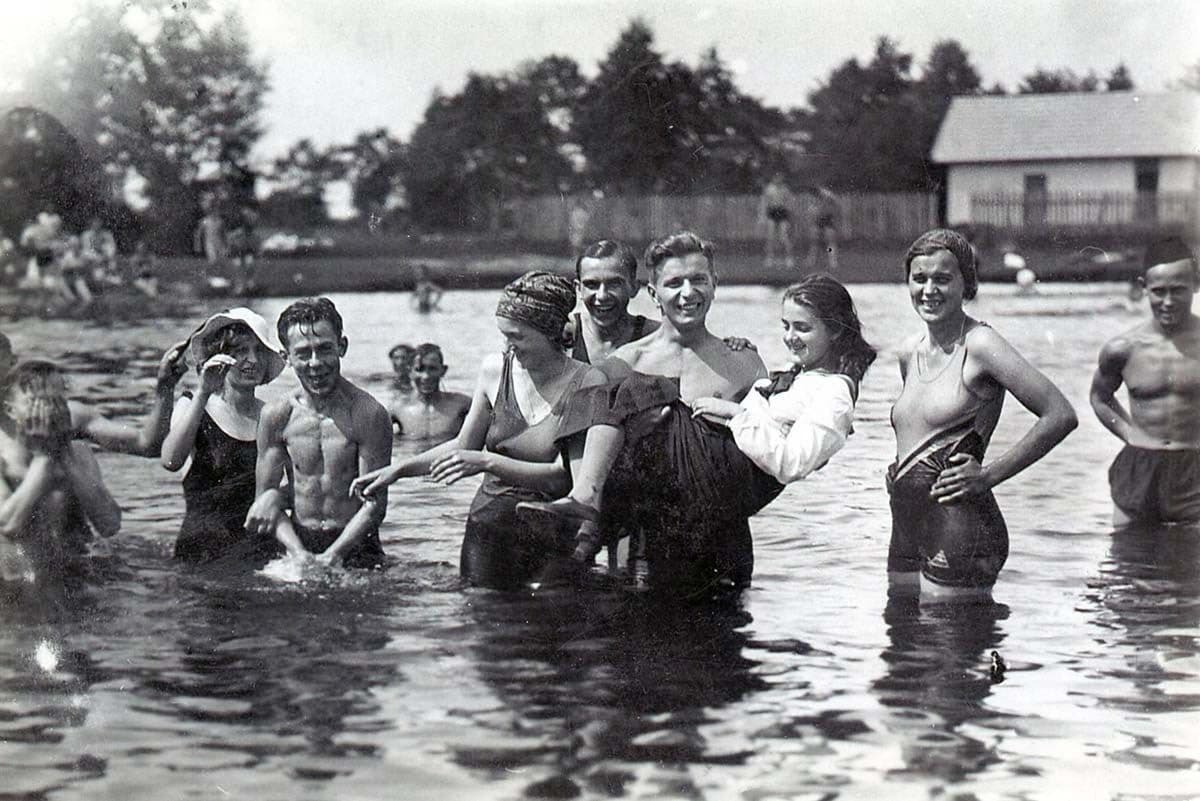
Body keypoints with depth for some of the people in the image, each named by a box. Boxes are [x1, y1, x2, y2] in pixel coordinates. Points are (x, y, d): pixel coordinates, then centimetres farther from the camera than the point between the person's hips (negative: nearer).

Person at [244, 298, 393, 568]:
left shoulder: (368, 414, -7)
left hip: (355, 545, -2)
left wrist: (334, 555, -18)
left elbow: (375, 504, -8)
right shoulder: (276, 416, 3)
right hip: (297, 543, 2)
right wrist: (299, 553, -10)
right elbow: (265, 495, 5)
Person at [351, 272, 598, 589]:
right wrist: (396, 470, 9)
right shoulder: (495, 369, 2)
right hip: (490, 527, 3)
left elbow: (562, 477, -18)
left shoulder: (588, 384, -11)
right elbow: (464, 445, 16)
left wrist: (486, 462, -25)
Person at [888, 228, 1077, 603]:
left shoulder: (979, 344, -10)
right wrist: (899, 474, 10)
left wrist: (989, 475, -14)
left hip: (960, 532, -8)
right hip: (905, 532, 8)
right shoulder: (910, 353, 11)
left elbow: (1060, 416, -16)